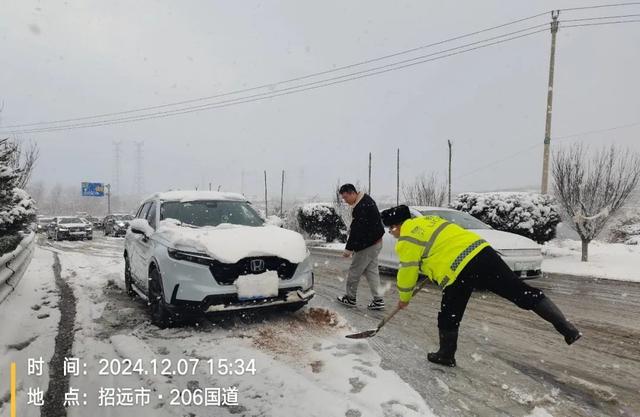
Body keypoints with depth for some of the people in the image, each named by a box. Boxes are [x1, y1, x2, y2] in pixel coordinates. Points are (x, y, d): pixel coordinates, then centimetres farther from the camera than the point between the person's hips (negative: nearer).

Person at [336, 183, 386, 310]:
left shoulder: (361, 207, -25)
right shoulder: (365, 199, 9)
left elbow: (357, 230, -25)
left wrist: (348, 248, -21)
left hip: (368, 245, -10)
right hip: (375, 242, 10)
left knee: (354, 271, 3)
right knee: (372, 271, 12)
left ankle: (350, 298, 16)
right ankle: (378, 300, 14)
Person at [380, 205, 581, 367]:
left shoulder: (406, 241, 2)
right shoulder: (427, 220, 24)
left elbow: (407, 273, 6)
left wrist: (404, 298, 22)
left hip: (459, 273, -7)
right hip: (481, 250, 7)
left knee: (448, 318, 12)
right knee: (522, 292, 6)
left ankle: (446, 355, 24)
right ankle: (567, 328, 3)